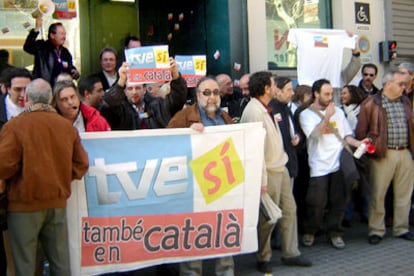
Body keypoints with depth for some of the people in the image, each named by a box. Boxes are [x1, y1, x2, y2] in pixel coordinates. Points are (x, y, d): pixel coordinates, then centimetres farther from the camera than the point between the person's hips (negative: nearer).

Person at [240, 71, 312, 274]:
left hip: (281, 168, 9)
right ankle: (263, 258, 21)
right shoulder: (254, 112, -21)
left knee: (289, 210, 14)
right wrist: (262, 181, -22)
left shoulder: (265, 109, 9)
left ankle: (290, 253, 27)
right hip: (268, 172, -9)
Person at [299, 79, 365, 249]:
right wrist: (327, 116, -12)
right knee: (316, 203, -2)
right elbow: (314, 134, -15)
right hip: (319, 166, -3)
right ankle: (309, 232, 19)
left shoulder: (338, 111, 14)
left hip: (339, 164, 4)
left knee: (339, 201, 5)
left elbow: (346, 135, 14)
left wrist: (358, 143, -4)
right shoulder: (306, 114, 1)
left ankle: (335, 233, 20)